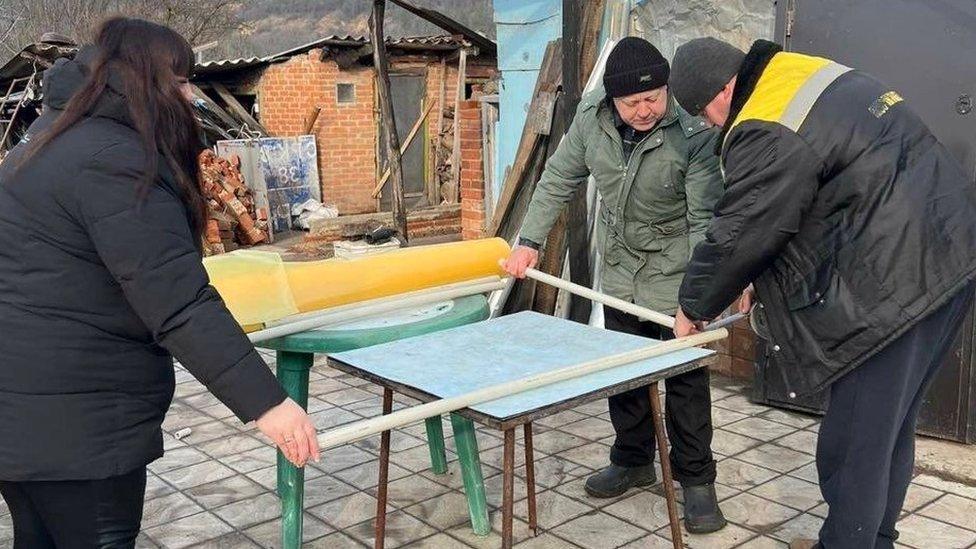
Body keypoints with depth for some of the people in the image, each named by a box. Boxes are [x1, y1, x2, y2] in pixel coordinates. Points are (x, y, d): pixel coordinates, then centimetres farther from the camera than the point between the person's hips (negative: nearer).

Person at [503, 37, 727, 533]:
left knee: (684, 375, 0)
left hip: (675, 271, -5)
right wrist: (530, 241, -3)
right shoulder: (591, 115, -11)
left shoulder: (695, 133, -26)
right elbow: (558, 181, 2)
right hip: (621, 268, 5)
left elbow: (705, 221, -23)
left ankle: (696, 479, 17)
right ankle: (633, 460, 33)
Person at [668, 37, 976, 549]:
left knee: (855, 439, 1)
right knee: (890, 422, 20)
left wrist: (694, 307, 6)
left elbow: (737, 235, -12)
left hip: (897, 284, -11)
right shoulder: (814, 75, 14)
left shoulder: (767, 136, -18)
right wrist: (760, 277, 20)